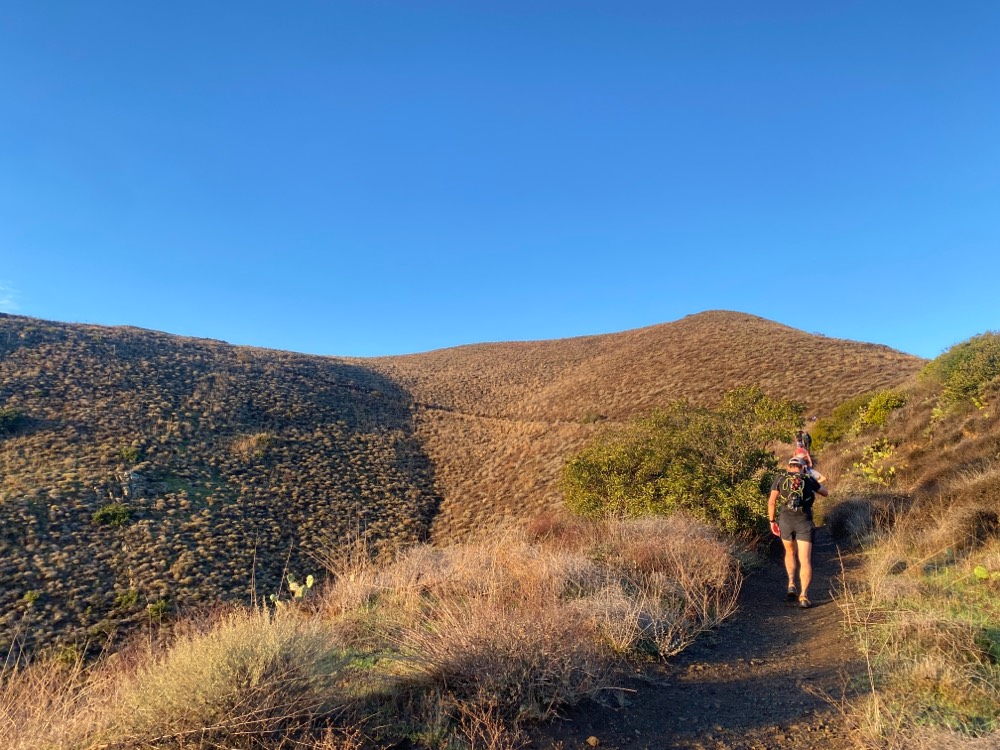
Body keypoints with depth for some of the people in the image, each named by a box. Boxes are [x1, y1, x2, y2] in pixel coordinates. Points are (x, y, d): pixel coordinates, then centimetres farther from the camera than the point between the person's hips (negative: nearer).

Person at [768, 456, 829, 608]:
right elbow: (826, 492, 27)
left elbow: (771, 501, 0)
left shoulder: (780, 478, 10)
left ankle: (791, 585, 13)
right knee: (805, 560, 0)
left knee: (790, 553, 25)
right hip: (805, 522, -1)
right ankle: (803, 596, -9)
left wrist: (772, 521, 9)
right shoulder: (808, 479, 11)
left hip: (786, 520, 1)